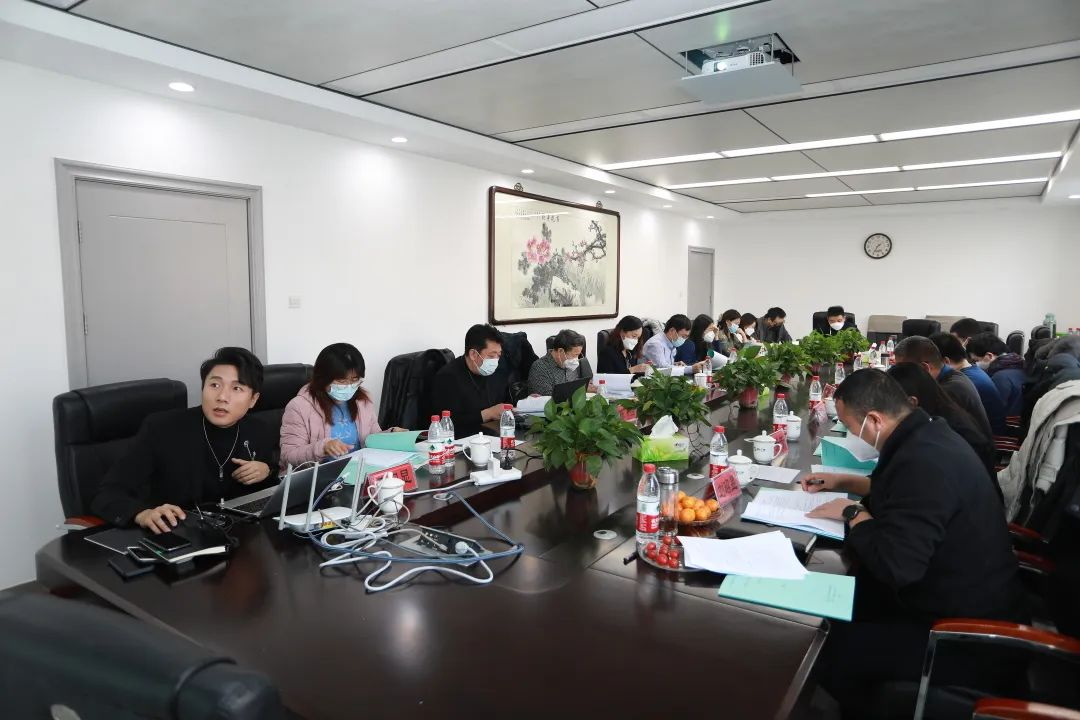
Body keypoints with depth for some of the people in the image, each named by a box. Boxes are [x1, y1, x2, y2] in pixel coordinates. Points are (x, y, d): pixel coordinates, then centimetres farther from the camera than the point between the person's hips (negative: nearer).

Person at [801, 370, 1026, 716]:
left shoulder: (923, 460, -31)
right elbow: (905, 490, 23)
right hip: (970, 599, 10)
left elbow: (894, 565, -35)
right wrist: (845, 482, 15)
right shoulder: (927, 434, 1)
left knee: (832, 652, -11)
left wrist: (854, 513, -19)